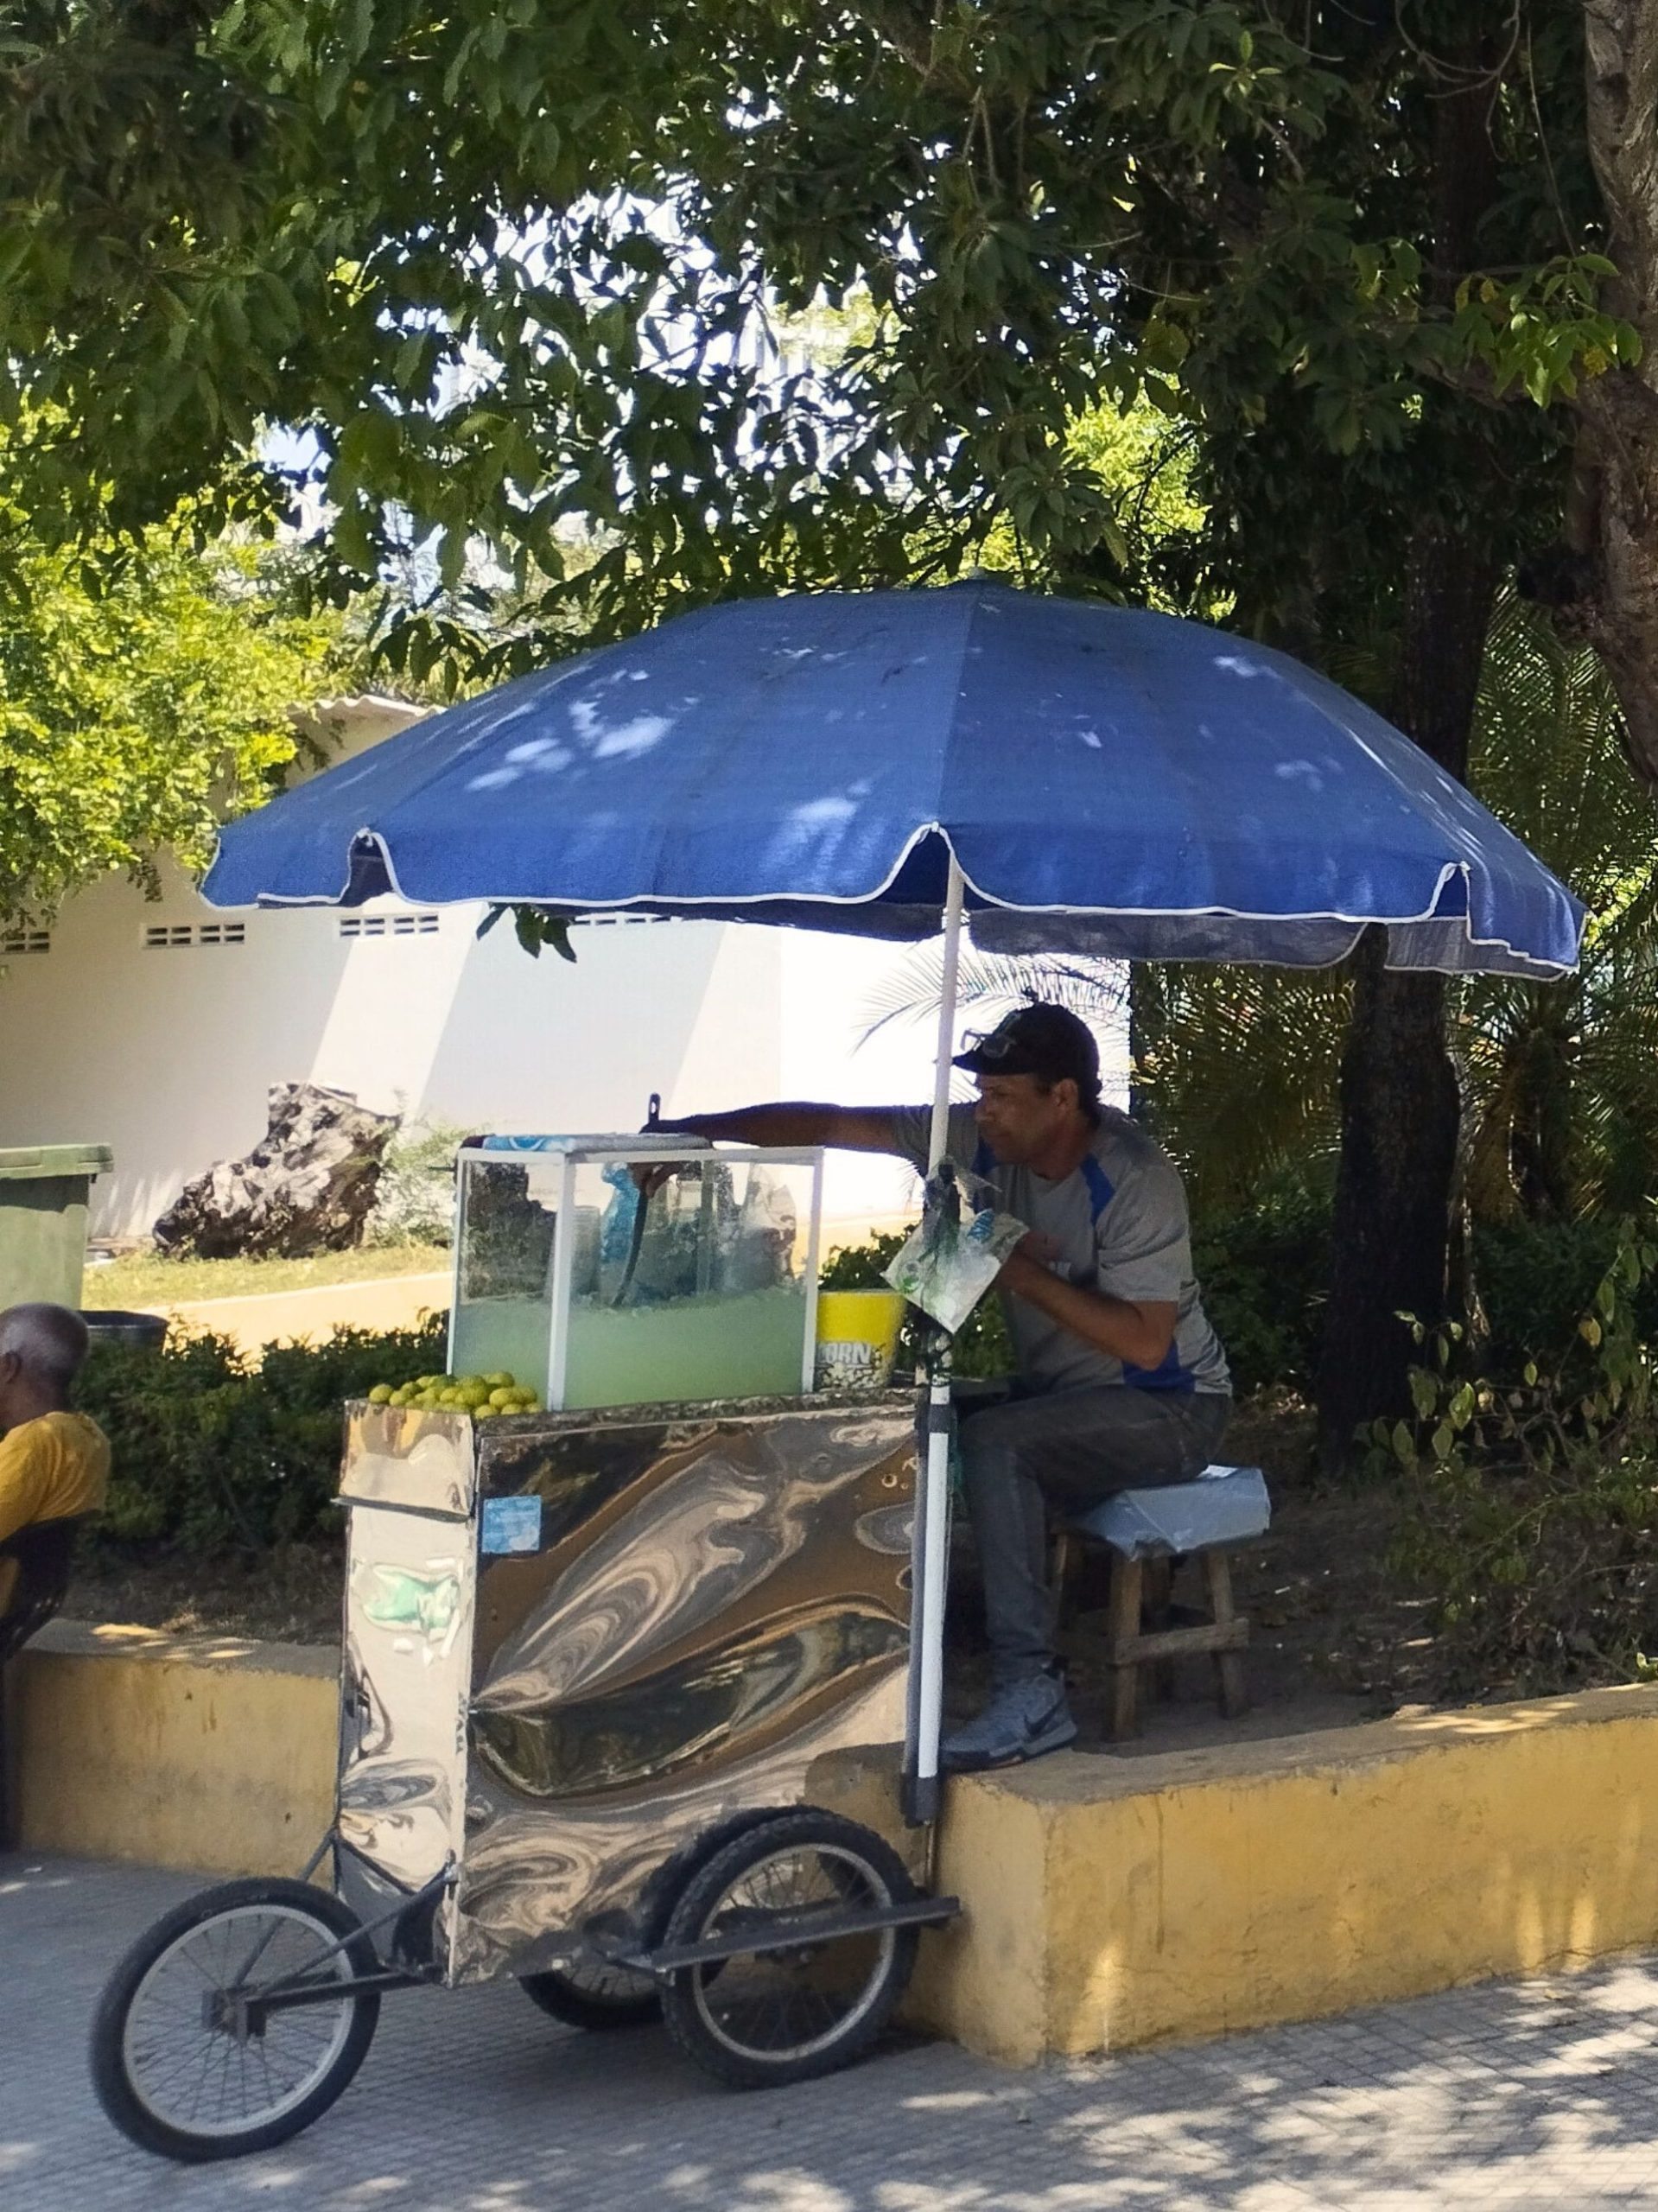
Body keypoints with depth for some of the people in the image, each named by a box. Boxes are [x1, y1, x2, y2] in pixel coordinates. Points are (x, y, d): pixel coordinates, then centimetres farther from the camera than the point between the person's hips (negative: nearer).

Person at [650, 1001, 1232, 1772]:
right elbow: (833, 1125, -7)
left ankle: (1030, 1693, -31)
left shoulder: (1136, 1181, -23)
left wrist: (1023, 1273, -26)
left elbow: (1144, 1342, -26)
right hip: (1060, 1395, 7)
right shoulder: (984, 1139, -5)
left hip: (1170, 1410, -7)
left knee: (992, 1441, -31)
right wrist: (693, 1129, -16)